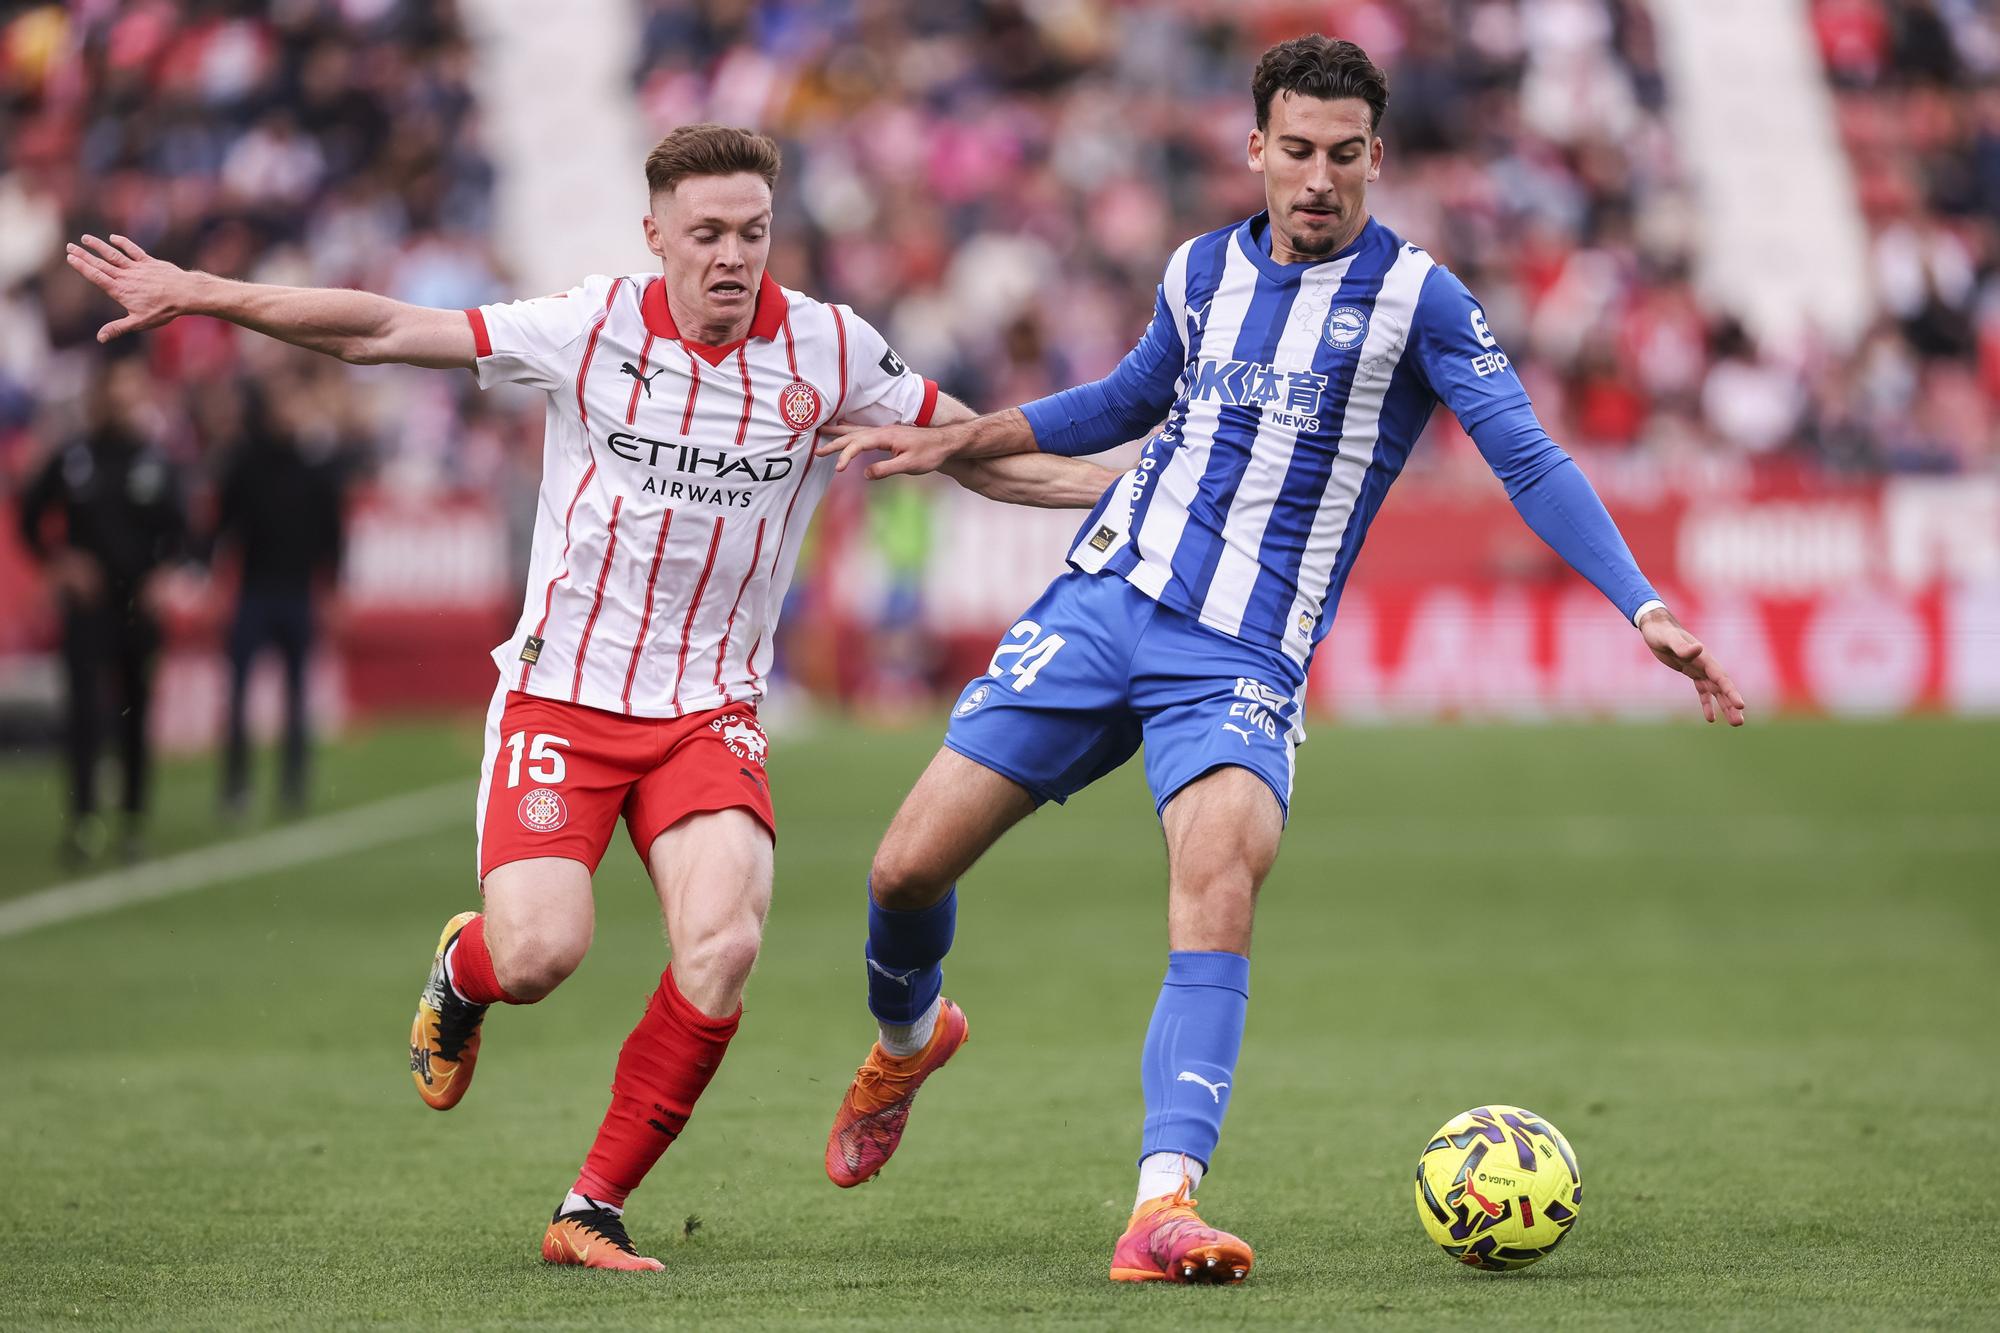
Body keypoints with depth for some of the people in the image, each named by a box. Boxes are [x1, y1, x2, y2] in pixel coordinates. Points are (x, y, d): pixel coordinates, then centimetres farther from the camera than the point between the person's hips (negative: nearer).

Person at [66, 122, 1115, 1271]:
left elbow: (981, 453, 9)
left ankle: (595, 1209, -4)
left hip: (711, 705, 1)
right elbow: (386, 332, -5)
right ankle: (460, 973, 24)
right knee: (538, 953, -18)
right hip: (562, 691, -1)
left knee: (724, 948, -21)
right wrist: (202, 295, -10)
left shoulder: (830, 350, -3)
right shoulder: (591, 327, -8)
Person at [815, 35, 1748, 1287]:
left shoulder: (1415, 296, -5)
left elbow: (1531, 459, -9)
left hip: (1241, 662, -4)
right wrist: (959, 439, 25)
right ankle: (910, 1038, 35)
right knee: (909, 867, -1)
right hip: (1101, 604, 4)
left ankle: (1166, 1203, -36)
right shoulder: (1203, 271, 9)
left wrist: (1647, 609, -19)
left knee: (1221, 866, -32)